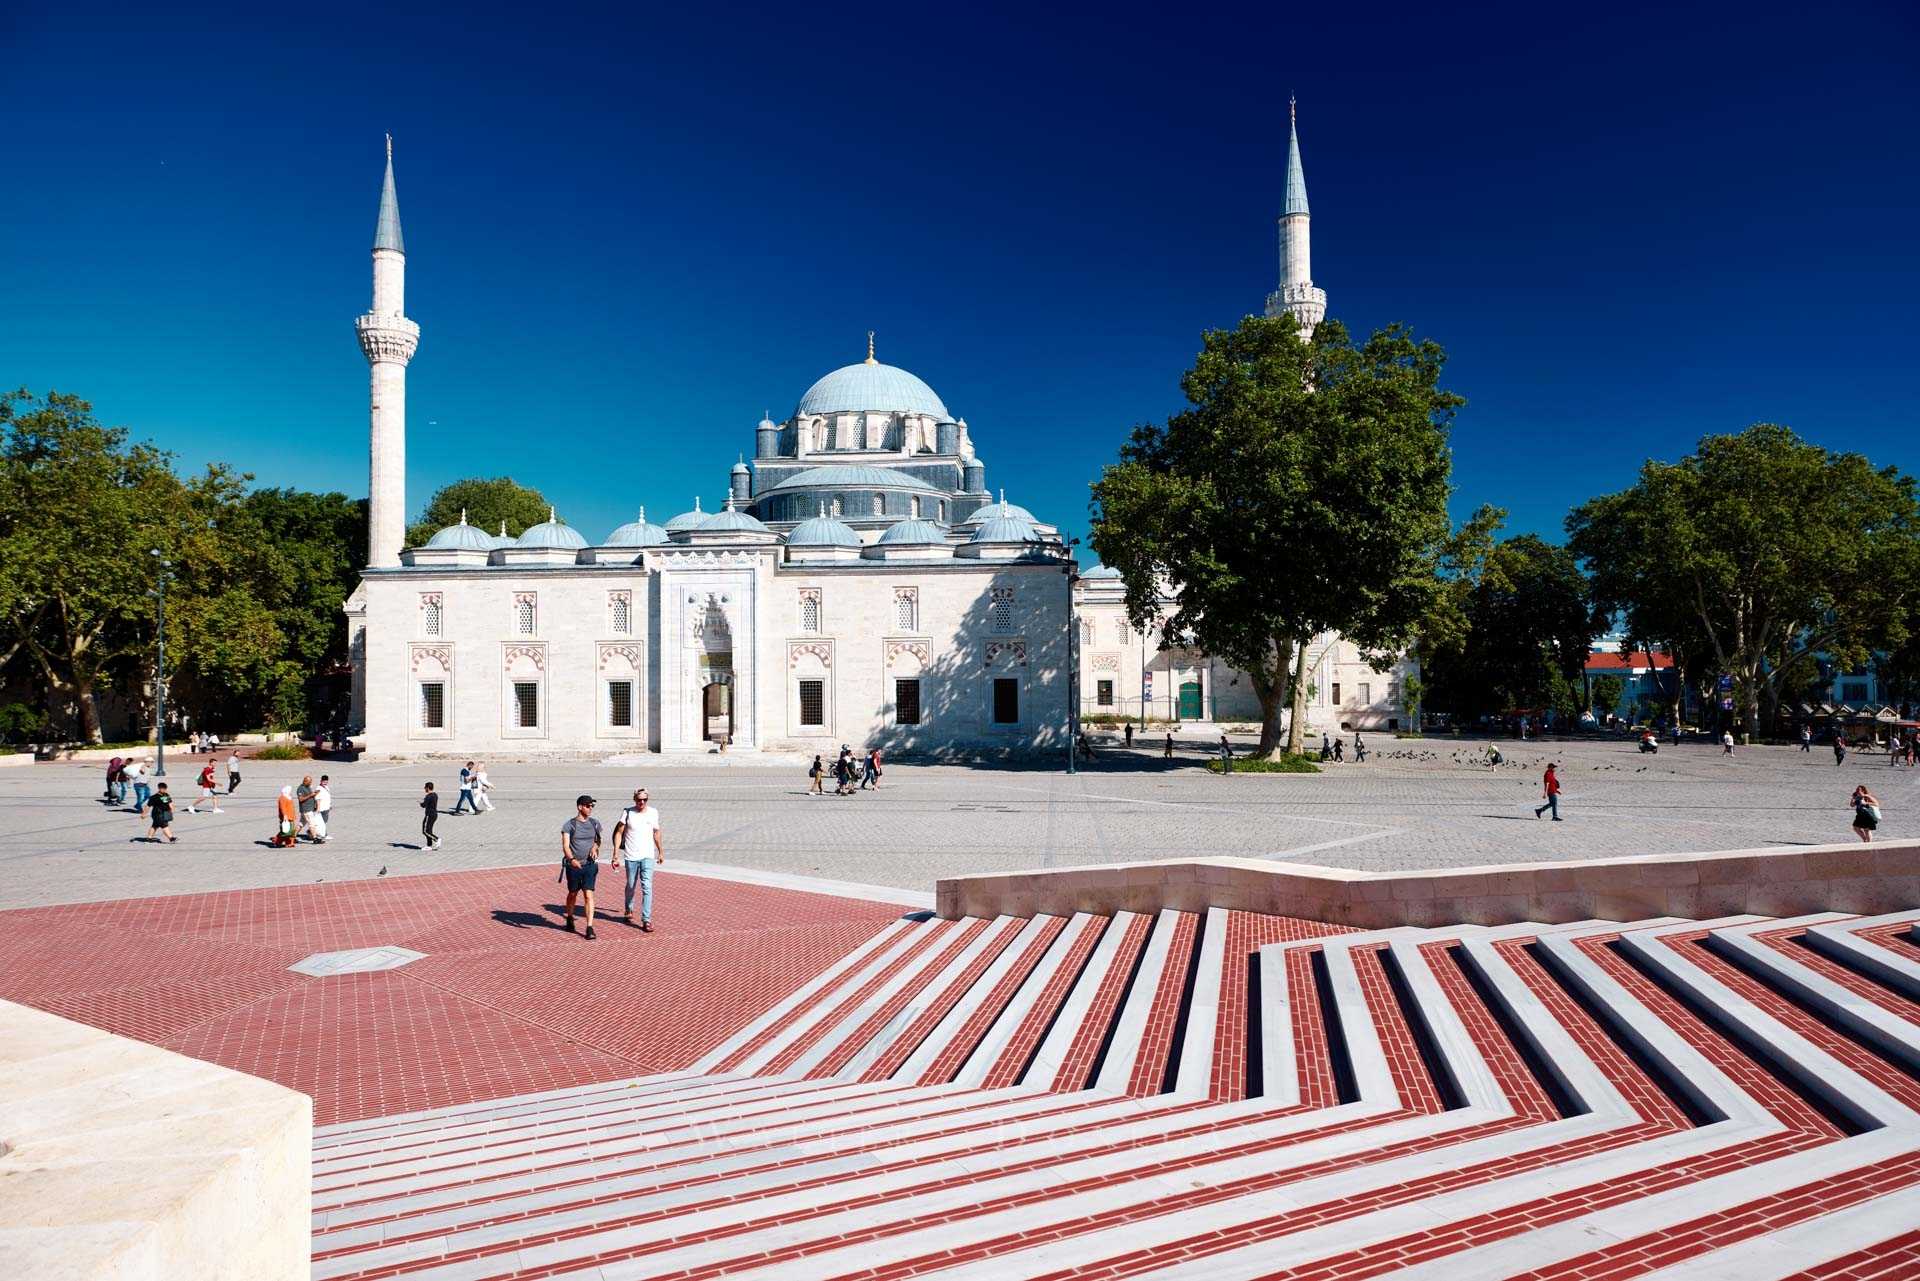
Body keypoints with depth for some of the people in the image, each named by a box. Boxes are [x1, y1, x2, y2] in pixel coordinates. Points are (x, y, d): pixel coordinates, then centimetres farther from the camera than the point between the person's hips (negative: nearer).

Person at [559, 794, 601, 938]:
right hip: (573, 865, -1)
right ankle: (569, 919, 41)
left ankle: (589, 928, -10)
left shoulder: (595, 823, 6)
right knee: (573, 894, 15)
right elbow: (565, 846, -13)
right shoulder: (569, 825, -5)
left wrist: (595, 846, 0)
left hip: (590, 864, 1)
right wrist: (571, 859, -31)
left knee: (589, 894, -9)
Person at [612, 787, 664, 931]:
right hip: (630, 857, 0)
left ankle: (646, 920, -9)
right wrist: (616, 855, -8)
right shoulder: (627, 812, -5)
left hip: (648, 856, 0)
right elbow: (618, 833, -2)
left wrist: (661, 852, 20)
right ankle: (629, 911, 40)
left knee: (647, 887, -10)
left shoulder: (653, 813, 1)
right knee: (631, 886, 14)